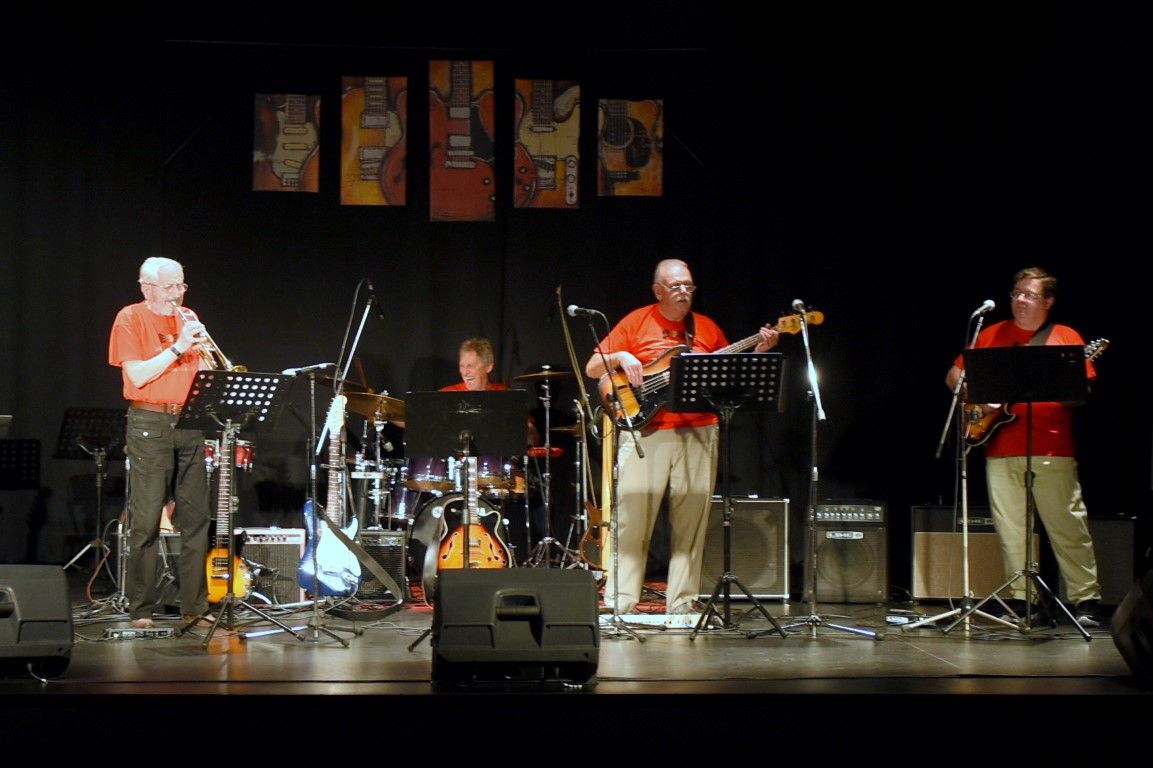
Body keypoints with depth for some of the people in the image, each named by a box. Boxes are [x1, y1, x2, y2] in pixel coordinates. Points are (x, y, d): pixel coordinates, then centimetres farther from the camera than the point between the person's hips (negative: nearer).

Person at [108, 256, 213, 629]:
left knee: (196, 518, 3)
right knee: (146, 521, -5)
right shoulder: (131, 319, -1)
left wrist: (199, 344, -4)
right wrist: (177, 348, -15)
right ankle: (141, 609, 0)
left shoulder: (187, 318, 15)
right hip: (150, 424, -5)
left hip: (189, 423, 5)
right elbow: (137, 376, -10)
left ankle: (194, 605, 8)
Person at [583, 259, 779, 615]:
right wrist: (620, 357, -13)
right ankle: (619, 604, -3)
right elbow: (592, 368, 5)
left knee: (691, 524, 3)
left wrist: (759, 352, 2)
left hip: (698, 434, 3)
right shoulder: (636, 322, 5)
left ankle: (681, 605, 9)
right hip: (645, 432, -3)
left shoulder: (707, 328, 14)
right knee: (631, 519, -7)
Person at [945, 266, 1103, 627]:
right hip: (1001, 450, 3)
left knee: (1068, 525, -5)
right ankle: (1021, 600, 12)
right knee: (1010, 530, 4)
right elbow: (954, 375, 15)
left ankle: (1086, 600, 1)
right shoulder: (992, 336, 14)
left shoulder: (1066, 338, 6)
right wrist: (976, 397, -2)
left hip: (1052, 451, -3)